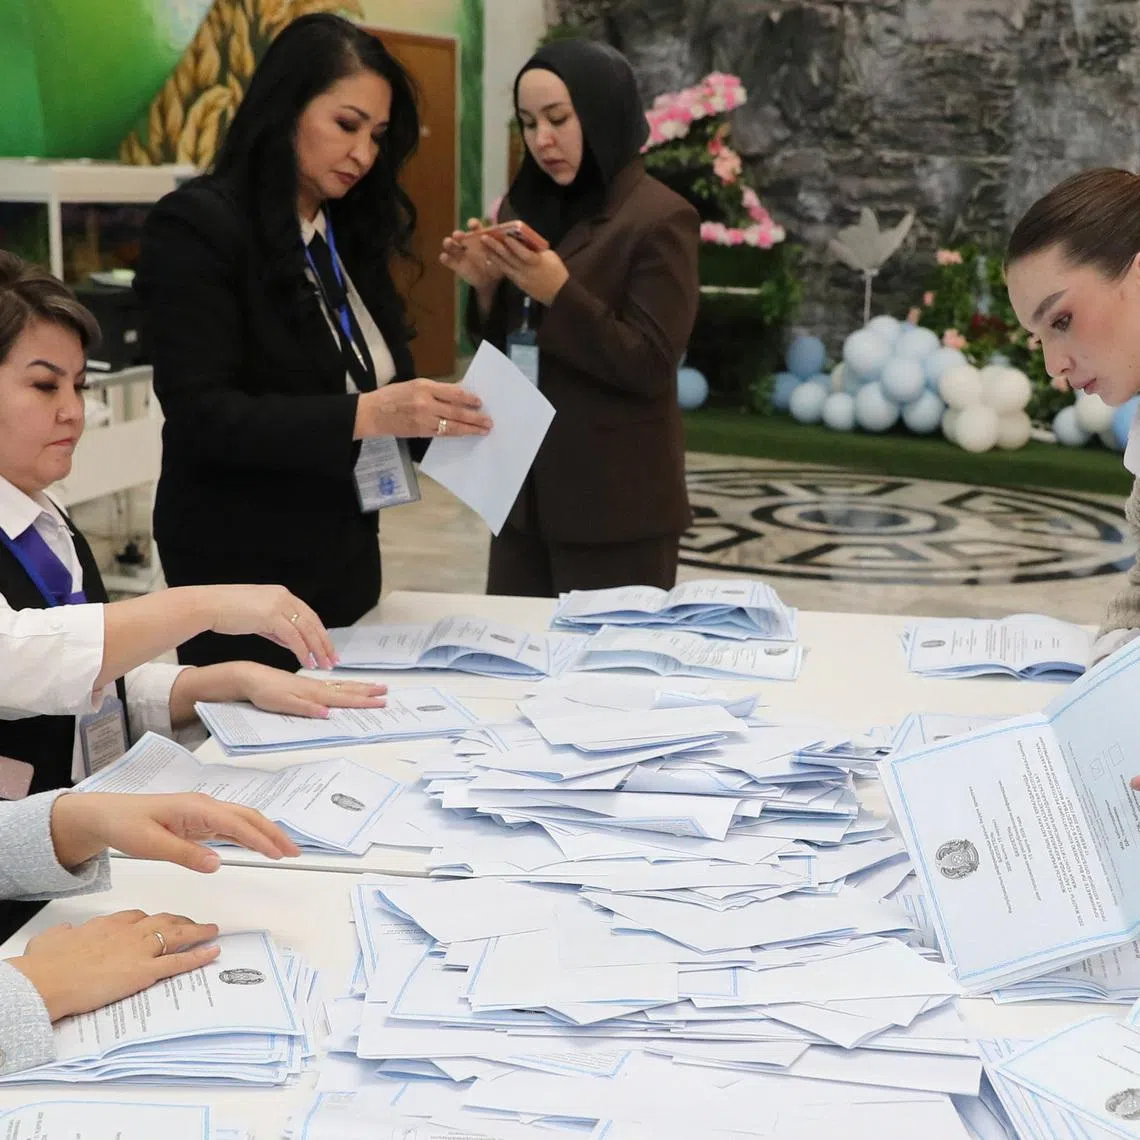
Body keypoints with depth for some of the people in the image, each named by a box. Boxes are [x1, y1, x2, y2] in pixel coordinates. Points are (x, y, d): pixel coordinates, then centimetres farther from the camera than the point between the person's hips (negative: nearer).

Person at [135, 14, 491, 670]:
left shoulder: (351, 232, 10)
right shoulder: (197, 227, -12)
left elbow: (377, 384, 11)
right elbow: (202, 416, -20)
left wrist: (430, 413, -10)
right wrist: (365, 415, -29)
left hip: (347, 555, 7)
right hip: (244, 571, -7)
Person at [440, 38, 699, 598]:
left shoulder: (660, 219, -10)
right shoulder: (527, 208, 9)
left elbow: (649, 365, -15)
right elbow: (507, 348, 13)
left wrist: (559, 293, -24)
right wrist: (486, 287, -6)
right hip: (525, 491, 6)